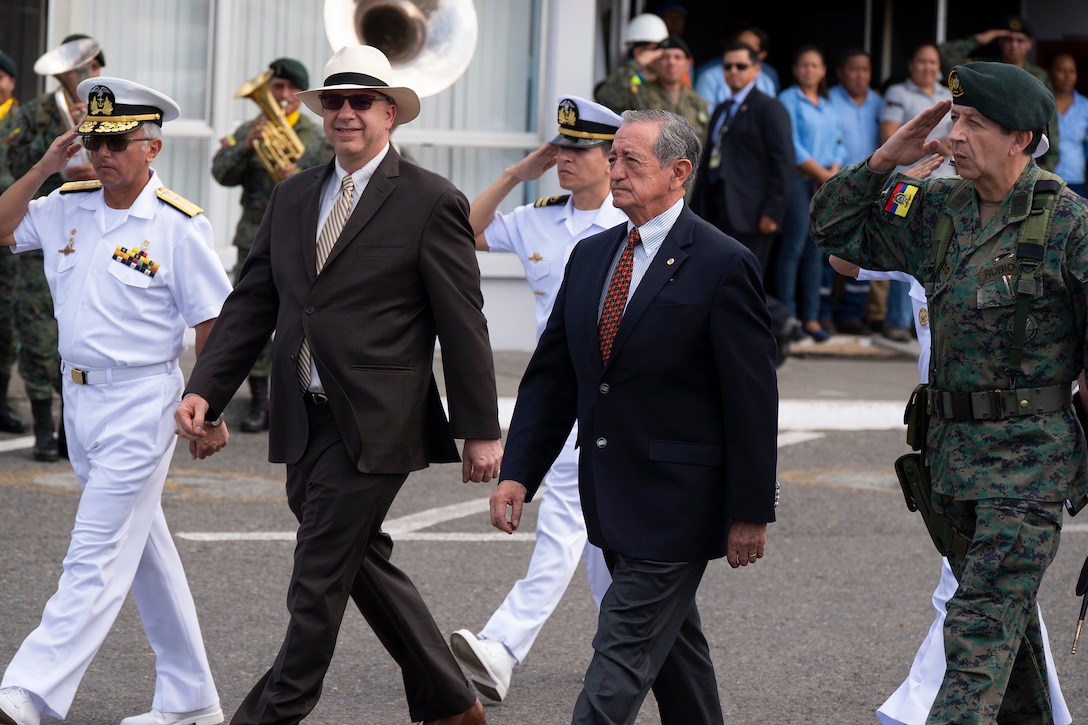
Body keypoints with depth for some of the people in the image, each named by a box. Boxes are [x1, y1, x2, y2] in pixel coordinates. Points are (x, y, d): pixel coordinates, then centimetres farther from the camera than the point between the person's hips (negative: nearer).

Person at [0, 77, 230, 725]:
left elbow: (211, 324, -8)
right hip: (80, 399, 7)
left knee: (98, 556, -11)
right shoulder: (69, 207, 6)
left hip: (141, 403, -7)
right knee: (143, 550, 15)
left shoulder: (179, 225, -10)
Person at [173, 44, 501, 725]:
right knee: (365, 561, 15)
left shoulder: (431, 202, -6)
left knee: (320, 578, -5)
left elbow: (464, 326, -6)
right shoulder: (293, 197, 12)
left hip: (375, 425, -7)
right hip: (307, 425, 7)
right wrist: (205, 390, -1)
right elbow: (252, 304, 10)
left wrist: (480, 430, -7)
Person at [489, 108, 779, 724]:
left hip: (675, 501, -7)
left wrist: (751, 512, -11)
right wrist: (518, 472, 1)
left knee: (621, 659, -10)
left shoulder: (723, 265, -11)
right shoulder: (591, 256, 10)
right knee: (673, 646, 19)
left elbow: (753, 398, -11)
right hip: (612, 499, 7)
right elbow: (551, 376, 11)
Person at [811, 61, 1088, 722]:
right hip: (953, 450, 7)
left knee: (981, 632, -13)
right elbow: (834, 227, 16)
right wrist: (886, 160, 1)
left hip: (1029, 457, -7)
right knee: (1010, 621, 19)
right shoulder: (939, 210, 7)